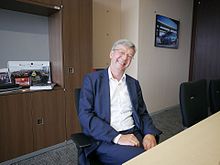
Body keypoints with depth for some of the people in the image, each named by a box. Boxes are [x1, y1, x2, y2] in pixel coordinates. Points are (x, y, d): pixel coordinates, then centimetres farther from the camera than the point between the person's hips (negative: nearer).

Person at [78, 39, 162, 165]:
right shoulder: (92, 79, -2)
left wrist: (150, 134, -8)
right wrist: (117, 137, -20)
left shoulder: (134, 83, 12)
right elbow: (85, 115, -11)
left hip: (134, 134, 5)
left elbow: (143, 113, 13)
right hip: (105, 139, -4)